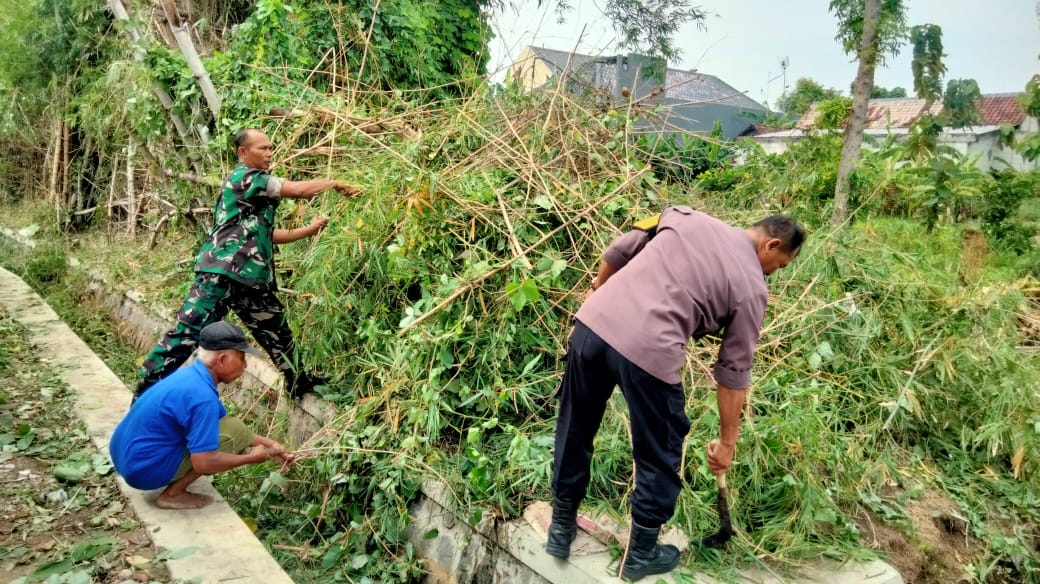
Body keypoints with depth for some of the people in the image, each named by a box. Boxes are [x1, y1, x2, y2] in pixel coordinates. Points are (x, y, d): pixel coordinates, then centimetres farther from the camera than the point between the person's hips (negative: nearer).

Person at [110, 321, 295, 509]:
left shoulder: (191, 375, 4)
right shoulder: (201, 394, -25)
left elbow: (220, 422, 18)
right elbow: (203, 463, -27)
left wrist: (269, 445, 14)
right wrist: (251, 457, -11)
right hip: (144, 468, -9)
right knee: (234, 432, -12)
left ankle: (172, 484, 14)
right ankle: (173, 494, -4)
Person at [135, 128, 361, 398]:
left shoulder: (257, 189, 24)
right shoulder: (244, 178, -6)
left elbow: (268, 234, 25)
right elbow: (299, 190, -11)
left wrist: (310, 229, 23)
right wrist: (335, 184, 1)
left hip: (250, 278, 10)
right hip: (221, 273, -10)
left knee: (277, 331, 17)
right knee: (187, 333, -10)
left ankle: (298, 384, 31)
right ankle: (145, 392, -3)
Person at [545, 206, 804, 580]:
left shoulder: (687, 217, 18)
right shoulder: (751, 288, 7)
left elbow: (619, 251, 18)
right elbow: (733, 371, 8)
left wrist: (597, 291, 35)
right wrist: (727, 440, 17)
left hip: (594, 323, 5)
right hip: (649, 353, -5)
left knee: (574, 429, 23)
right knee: (659, 457, 19)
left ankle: (561, 527, 41)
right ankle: (642, 554, 36)